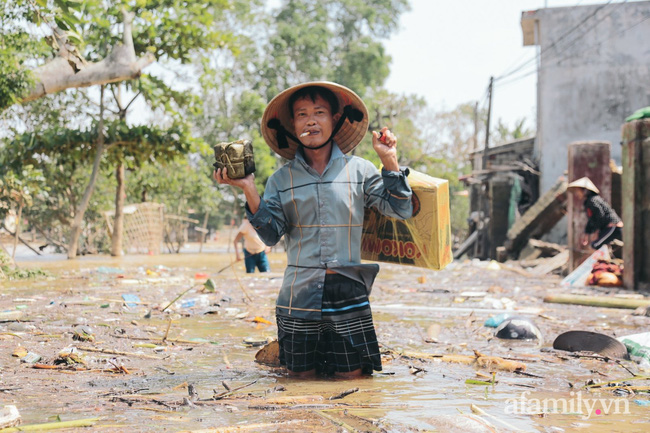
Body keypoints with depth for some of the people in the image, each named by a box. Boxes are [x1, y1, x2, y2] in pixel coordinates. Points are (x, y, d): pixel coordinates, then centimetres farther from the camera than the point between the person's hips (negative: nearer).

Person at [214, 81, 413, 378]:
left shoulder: (359, 170, 3)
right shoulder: (282, 179, 5)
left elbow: (400, 210, 1)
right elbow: (270, 234, -2)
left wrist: (389, 161, -6)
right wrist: (248, 189, -11)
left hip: (348, 290, -1)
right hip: (299, 294, 1)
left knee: (351, 375, 4)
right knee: (301, 375, 10)